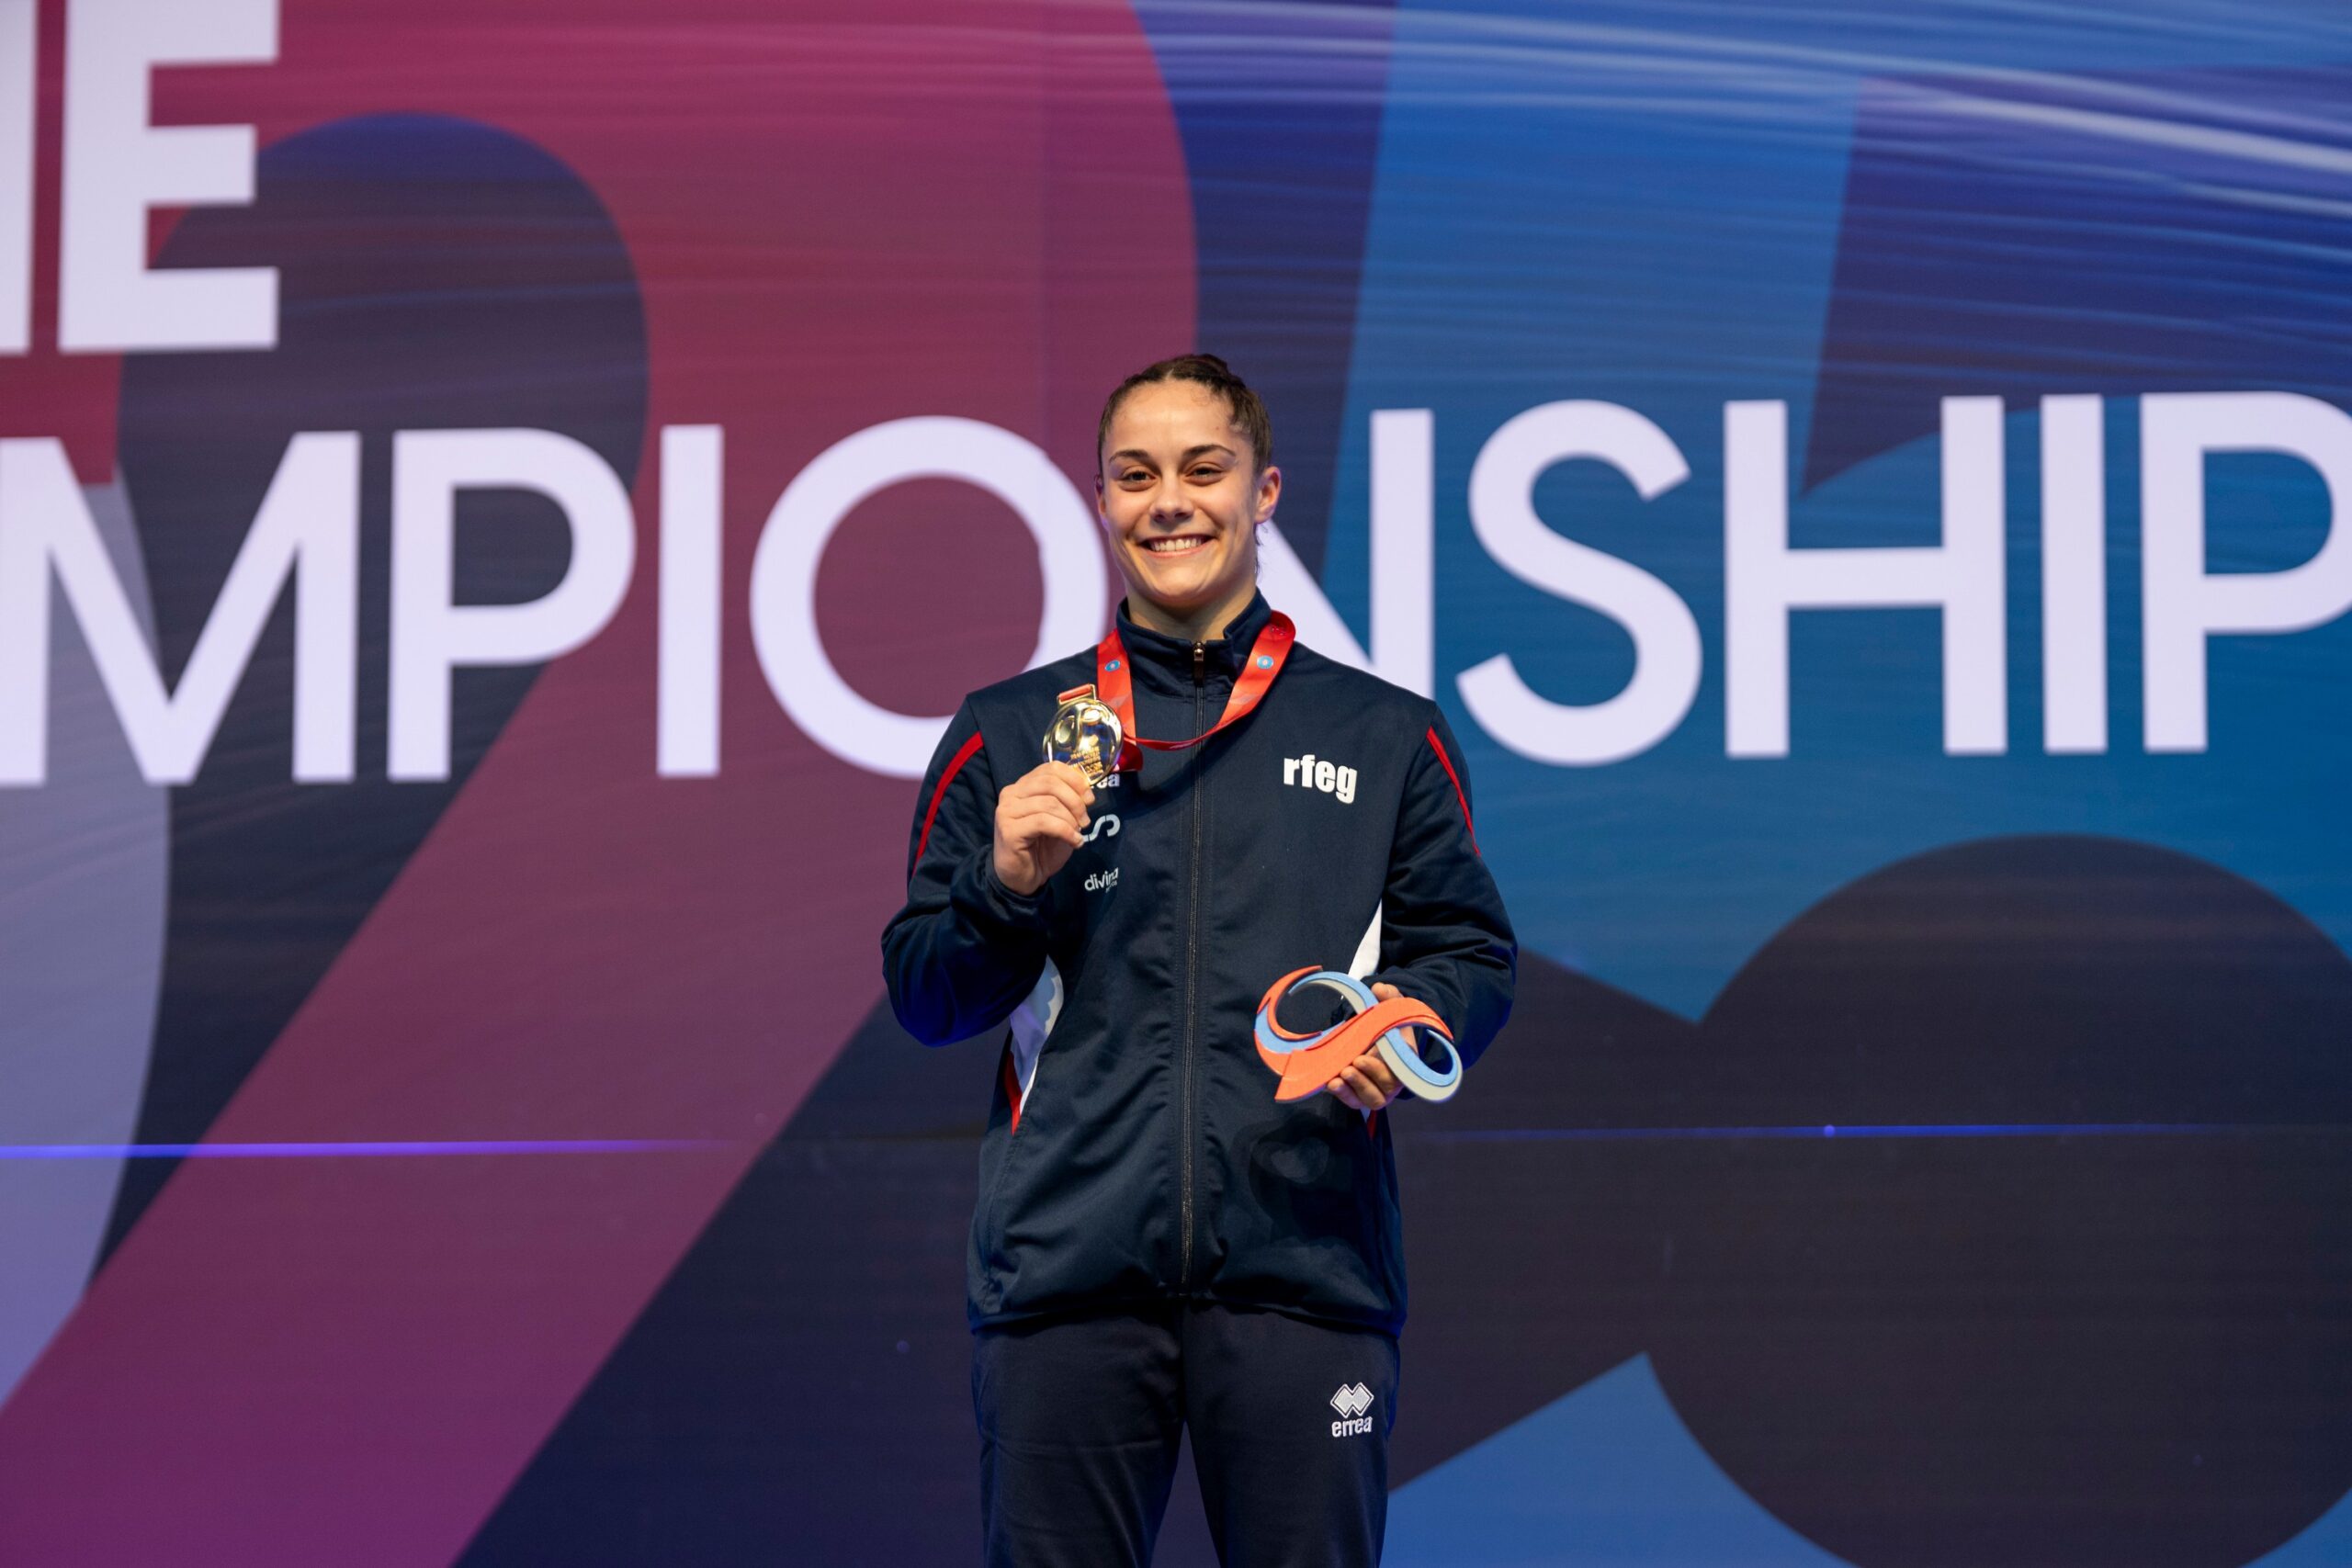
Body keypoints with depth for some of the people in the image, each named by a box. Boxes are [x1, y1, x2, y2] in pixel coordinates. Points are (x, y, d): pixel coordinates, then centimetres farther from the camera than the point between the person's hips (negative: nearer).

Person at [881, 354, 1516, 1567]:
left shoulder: (1387, 738, 14)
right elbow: (922, 998, 12)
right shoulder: (1007, 738, 13)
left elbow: (1473, 956, 13)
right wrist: (1006, 889, -7)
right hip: (1063, 1273, 0)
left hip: (1304, 1277, 0)